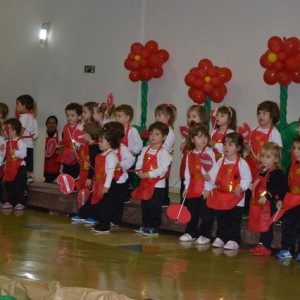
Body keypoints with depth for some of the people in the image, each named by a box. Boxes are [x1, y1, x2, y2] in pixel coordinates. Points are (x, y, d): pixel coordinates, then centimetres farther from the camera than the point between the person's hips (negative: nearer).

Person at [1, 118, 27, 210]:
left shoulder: (20, 141, -12)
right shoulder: (7, 142, 11)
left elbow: (23, 154, -22)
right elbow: (4, 154, 20)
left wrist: (14, 152, -32)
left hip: (20, 167, -7)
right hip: (9, 167, 7)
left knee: (19, 186, -3)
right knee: (8, 186, 10)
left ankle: (21, 202, 6)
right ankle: (10, 201, 20)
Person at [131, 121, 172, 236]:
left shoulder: (163, 152, -12)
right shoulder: (145, 150, 9)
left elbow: (162, 169, -19)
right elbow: (139, 162, 7)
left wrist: (148, 174, -22)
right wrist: (139, 171, -14)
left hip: (158, 184, -7)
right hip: (145, 183, 7)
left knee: (155, 207, -2)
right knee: (145, 206, 16)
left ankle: (154, 228, 6)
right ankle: (145, 226, 28)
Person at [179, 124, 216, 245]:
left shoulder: (209, 152, -9)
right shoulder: (190, 155, 9)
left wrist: (208, 188, -15)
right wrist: (186, 187, 10)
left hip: (205, 190, -6)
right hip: (192, 189, 6)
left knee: (206, 214, -1)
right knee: (191, 212, 15)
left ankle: (205, 235, 8)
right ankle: (191, 233, 28)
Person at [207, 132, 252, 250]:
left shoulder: (242, 163, -9)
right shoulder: (220, 162, 6)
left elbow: (247, 178, -11)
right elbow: (213, 175, 8)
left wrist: (241, 187, -23)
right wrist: (208, 178, -12)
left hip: (235, 198, -5)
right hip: (220, 197, 5)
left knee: (234, 221, 1)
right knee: (221, 220, 13)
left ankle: (233, 240, 8)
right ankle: (220, 238, 24)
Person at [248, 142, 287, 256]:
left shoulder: (276, 173, -16)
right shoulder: (261, 171, 11)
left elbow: (277, 188, -25)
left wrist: (266, 196, -30)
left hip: (268, 204, -9)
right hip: (258, 204, 9)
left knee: (266, 225, -1)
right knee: (260, 224, 16)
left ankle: (265, 247, 6)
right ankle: (261, 244, 27)